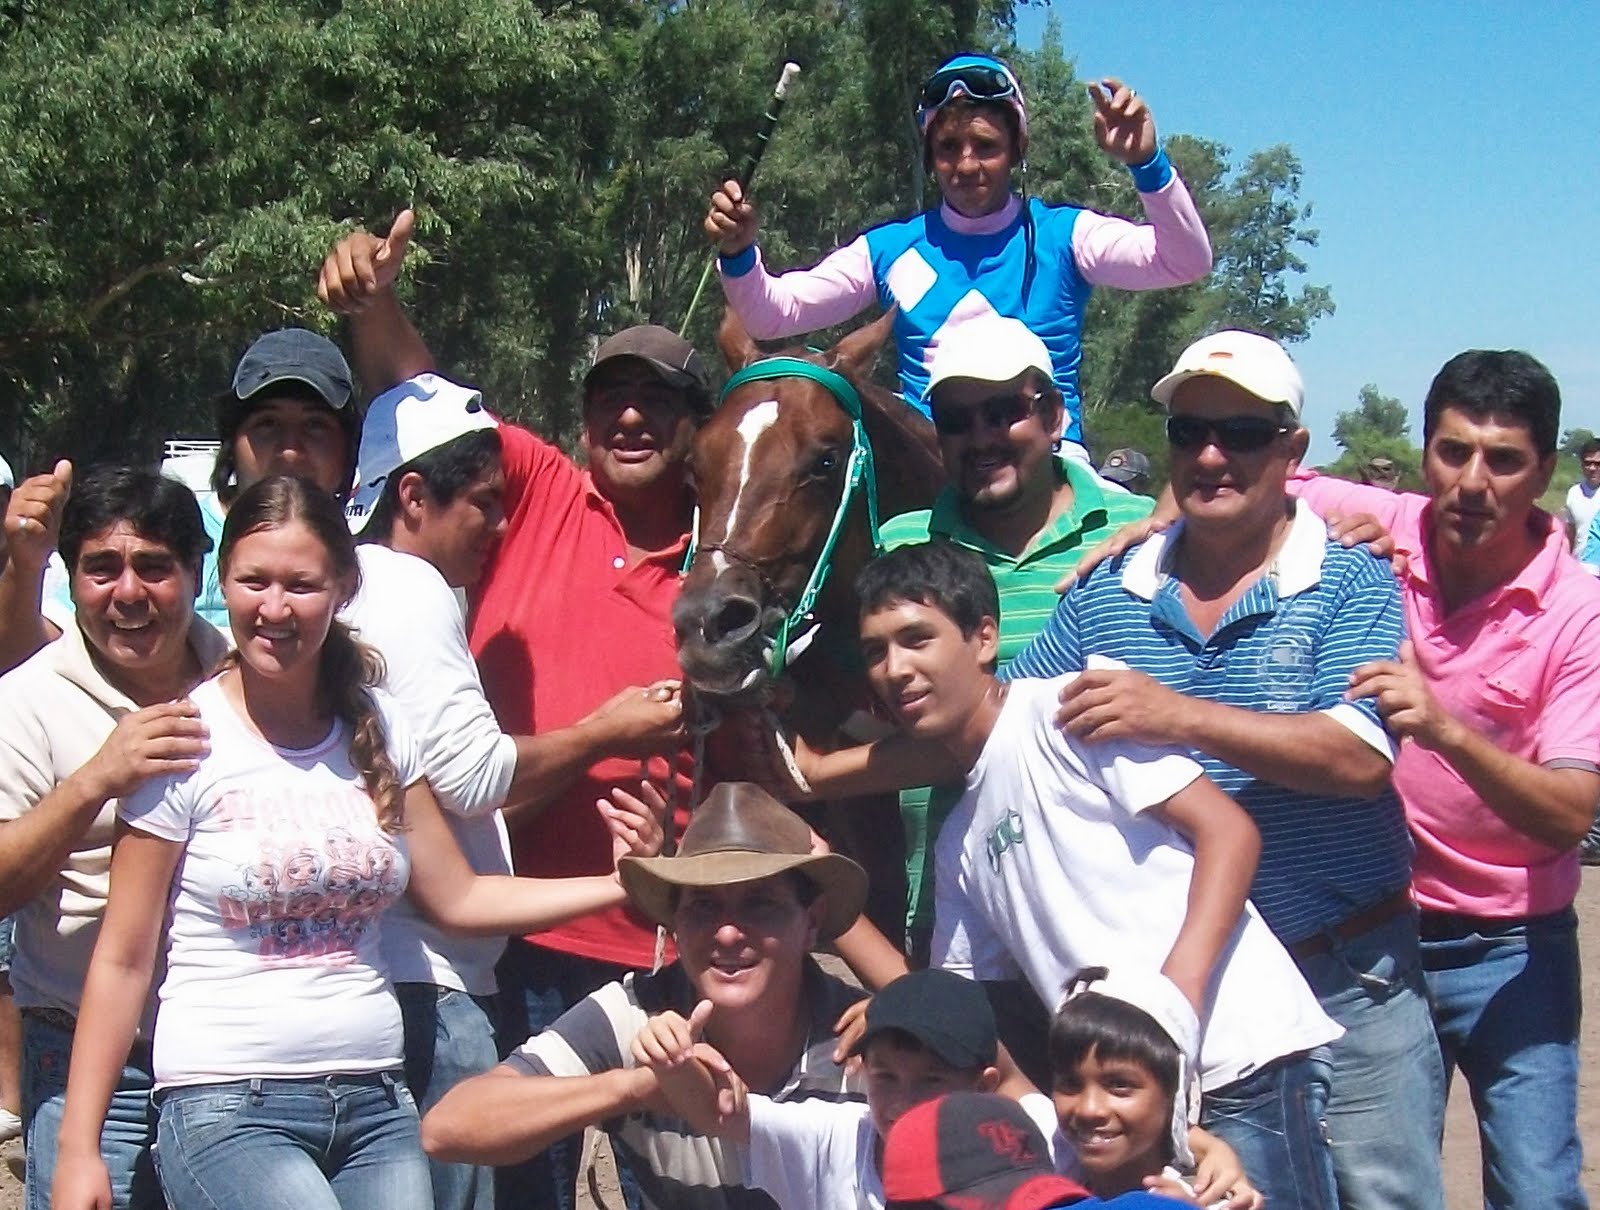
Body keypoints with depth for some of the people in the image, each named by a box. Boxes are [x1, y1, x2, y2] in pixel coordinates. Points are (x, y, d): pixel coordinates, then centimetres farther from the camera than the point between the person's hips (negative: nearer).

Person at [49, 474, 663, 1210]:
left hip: (374, 1104, 5)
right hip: (227, 1111, -4)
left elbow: (459, 898, 11)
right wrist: (78, 1149, -5)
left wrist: (618, 885, 1)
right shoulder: (187, 746, -5)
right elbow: (122, 962, -3)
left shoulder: (378, 735, 8)